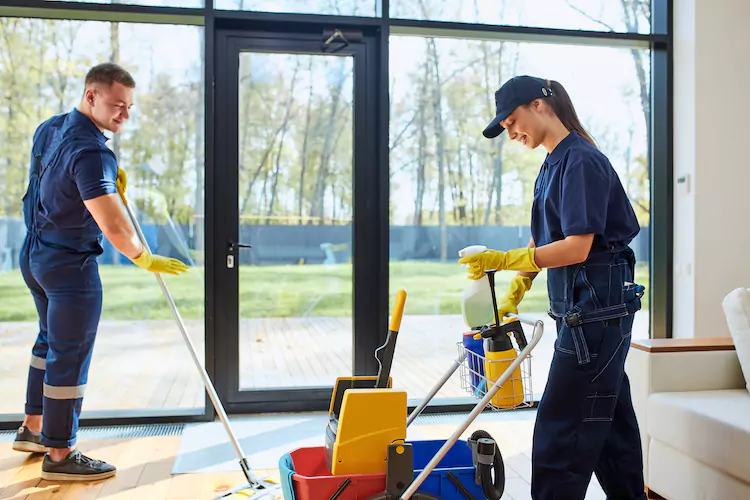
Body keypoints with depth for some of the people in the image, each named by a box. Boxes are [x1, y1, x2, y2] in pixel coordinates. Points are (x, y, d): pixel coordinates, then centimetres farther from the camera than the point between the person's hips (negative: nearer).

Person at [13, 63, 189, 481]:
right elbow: (114, 227, -33)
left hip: (36, 254, 10)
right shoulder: (90, 151, -25)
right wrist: (146, 259, -17)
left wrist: (110, 181, 6)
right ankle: (60, 455, 12)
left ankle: (33, 429, 37)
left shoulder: (50, 129, 6)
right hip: (71, 263, -10)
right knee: (70, 357, 0)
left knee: (51, 340, 23)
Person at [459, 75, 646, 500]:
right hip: (581, 306, 10)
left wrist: (505, 260, -24)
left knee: (561, 426, -6)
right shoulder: (553, 165, 16)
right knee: (610, 420, 19)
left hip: (597, 303, -10)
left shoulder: (582, 161, -14)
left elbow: (578, 246, -22)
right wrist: (515, 293, 18)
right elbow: (542, 242, 20)